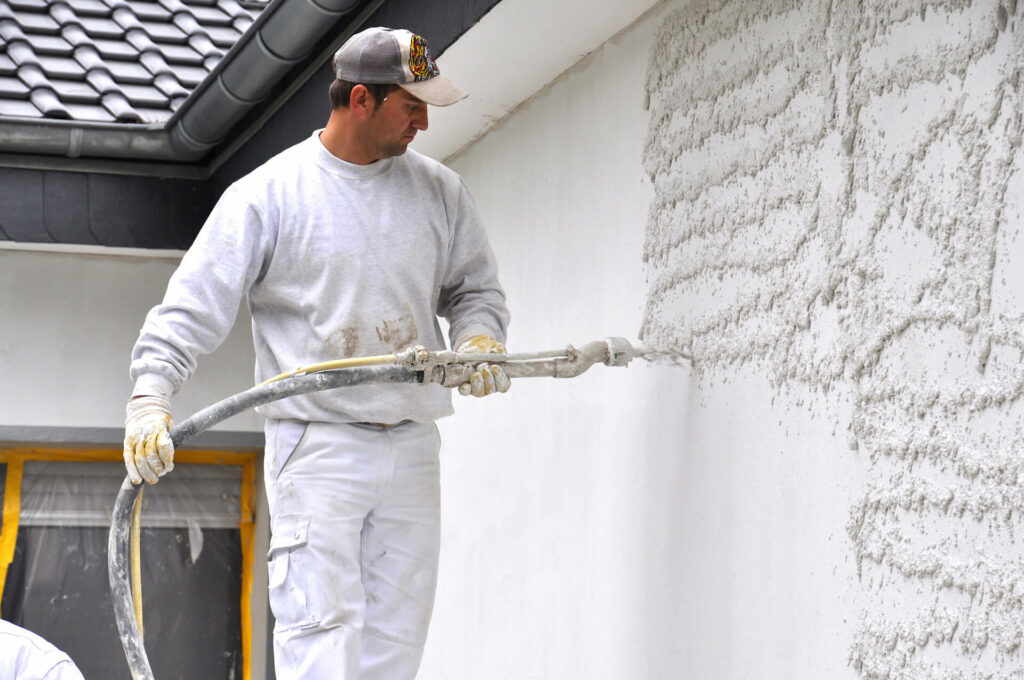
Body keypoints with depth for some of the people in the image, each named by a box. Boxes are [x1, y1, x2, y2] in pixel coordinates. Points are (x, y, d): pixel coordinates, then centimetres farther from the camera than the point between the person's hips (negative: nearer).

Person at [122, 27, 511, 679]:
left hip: (412, 451, 5)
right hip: (315, 448, -4)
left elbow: (474, 286, 20)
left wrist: (479, 334, -3)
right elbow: (193, 305, -5)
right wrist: (150, 395, -17)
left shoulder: (440, 191, 11)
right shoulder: (267, 194, -3)